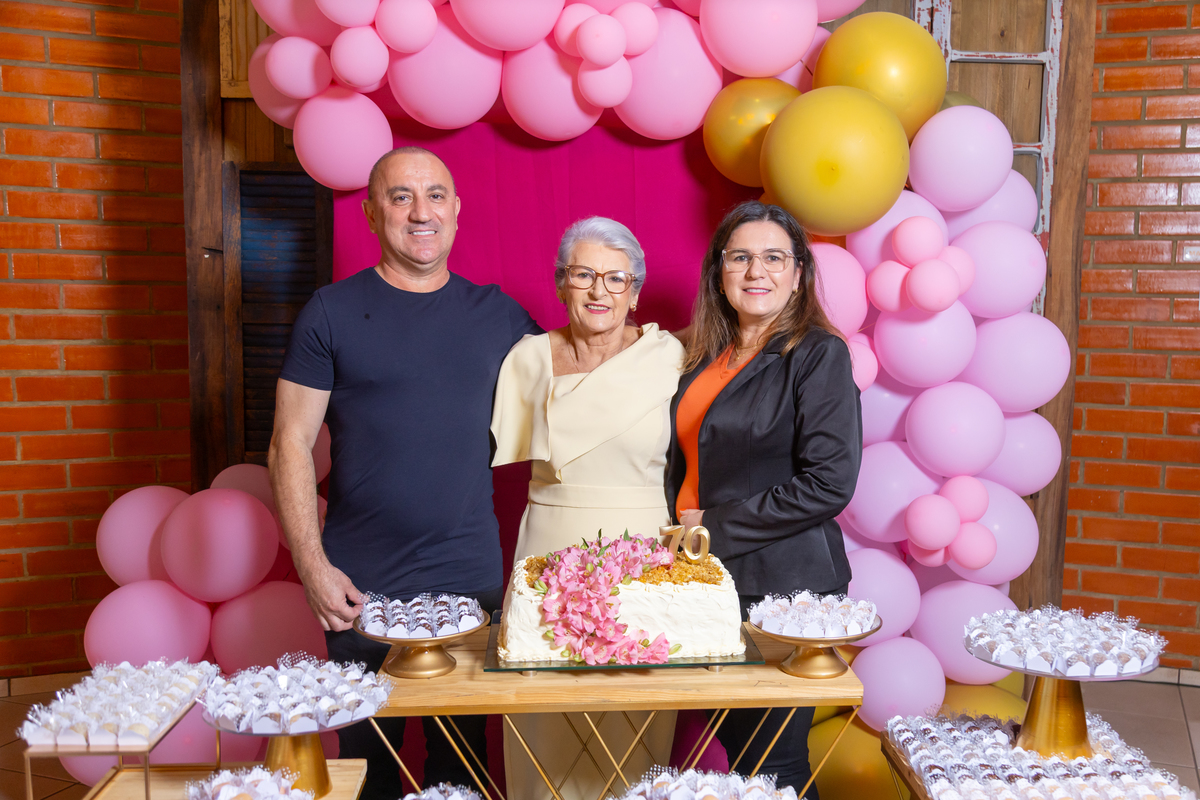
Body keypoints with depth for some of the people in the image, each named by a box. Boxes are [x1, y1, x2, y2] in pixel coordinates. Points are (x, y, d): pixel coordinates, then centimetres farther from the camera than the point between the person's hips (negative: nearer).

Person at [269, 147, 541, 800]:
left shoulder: (497, 313, 6)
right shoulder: (332, 311, -1)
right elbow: (290, 446, -3)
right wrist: (312, 565, -10)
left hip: (471, 576, 2)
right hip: (360, 584, -2)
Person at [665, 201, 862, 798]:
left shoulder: (819, 353, -10)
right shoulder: (706, 356, 11)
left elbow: (829, 483, -18)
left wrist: (714, 526, -14)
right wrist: (679, 527, 3)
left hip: (782, 587, -6)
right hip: (706, 580, 6)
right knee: (733, 746, 16)